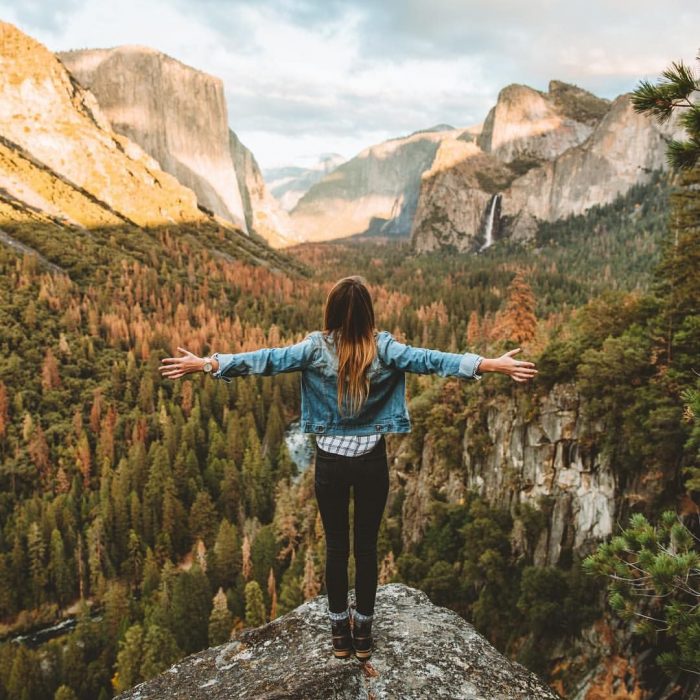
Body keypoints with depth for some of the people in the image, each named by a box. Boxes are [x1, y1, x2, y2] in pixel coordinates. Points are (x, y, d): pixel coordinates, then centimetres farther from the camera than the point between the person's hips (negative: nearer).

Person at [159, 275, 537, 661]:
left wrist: (204, 363, -3)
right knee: (367, 546, 13)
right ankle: (363, 632, 26)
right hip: (371, 460, 0)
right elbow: (430, 360, -15)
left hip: (331, 460, 0)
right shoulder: (383, 347, -10)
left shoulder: (316, 347, -9)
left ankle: (340, 632, 27)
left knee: (336, 546, 14)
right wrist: (494, 364, -14)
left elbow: (266, 359, -10)